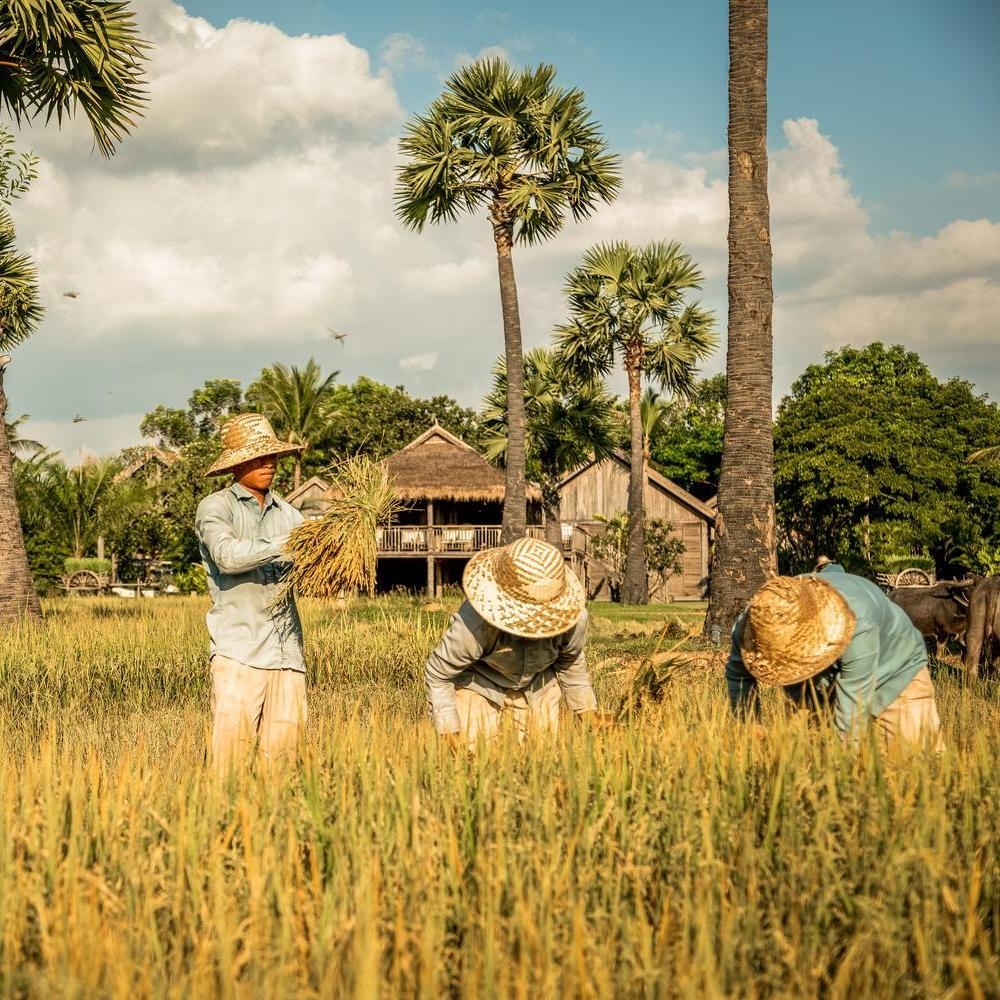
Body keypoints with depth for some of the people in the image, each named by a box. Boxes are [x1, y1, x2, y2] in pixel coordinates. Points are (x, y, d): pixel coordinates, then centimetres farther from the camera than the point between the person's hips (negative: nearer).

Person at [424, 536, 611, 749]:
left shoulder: (573, 616, -27)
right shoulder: (474, 624, -39)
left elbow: (571, 661, -2)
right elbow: (437, 674, -22)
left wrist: (587, 710, -1)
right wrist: (450, 732, -24)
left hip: (537, 688, 3)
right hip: (480, 686, -3)